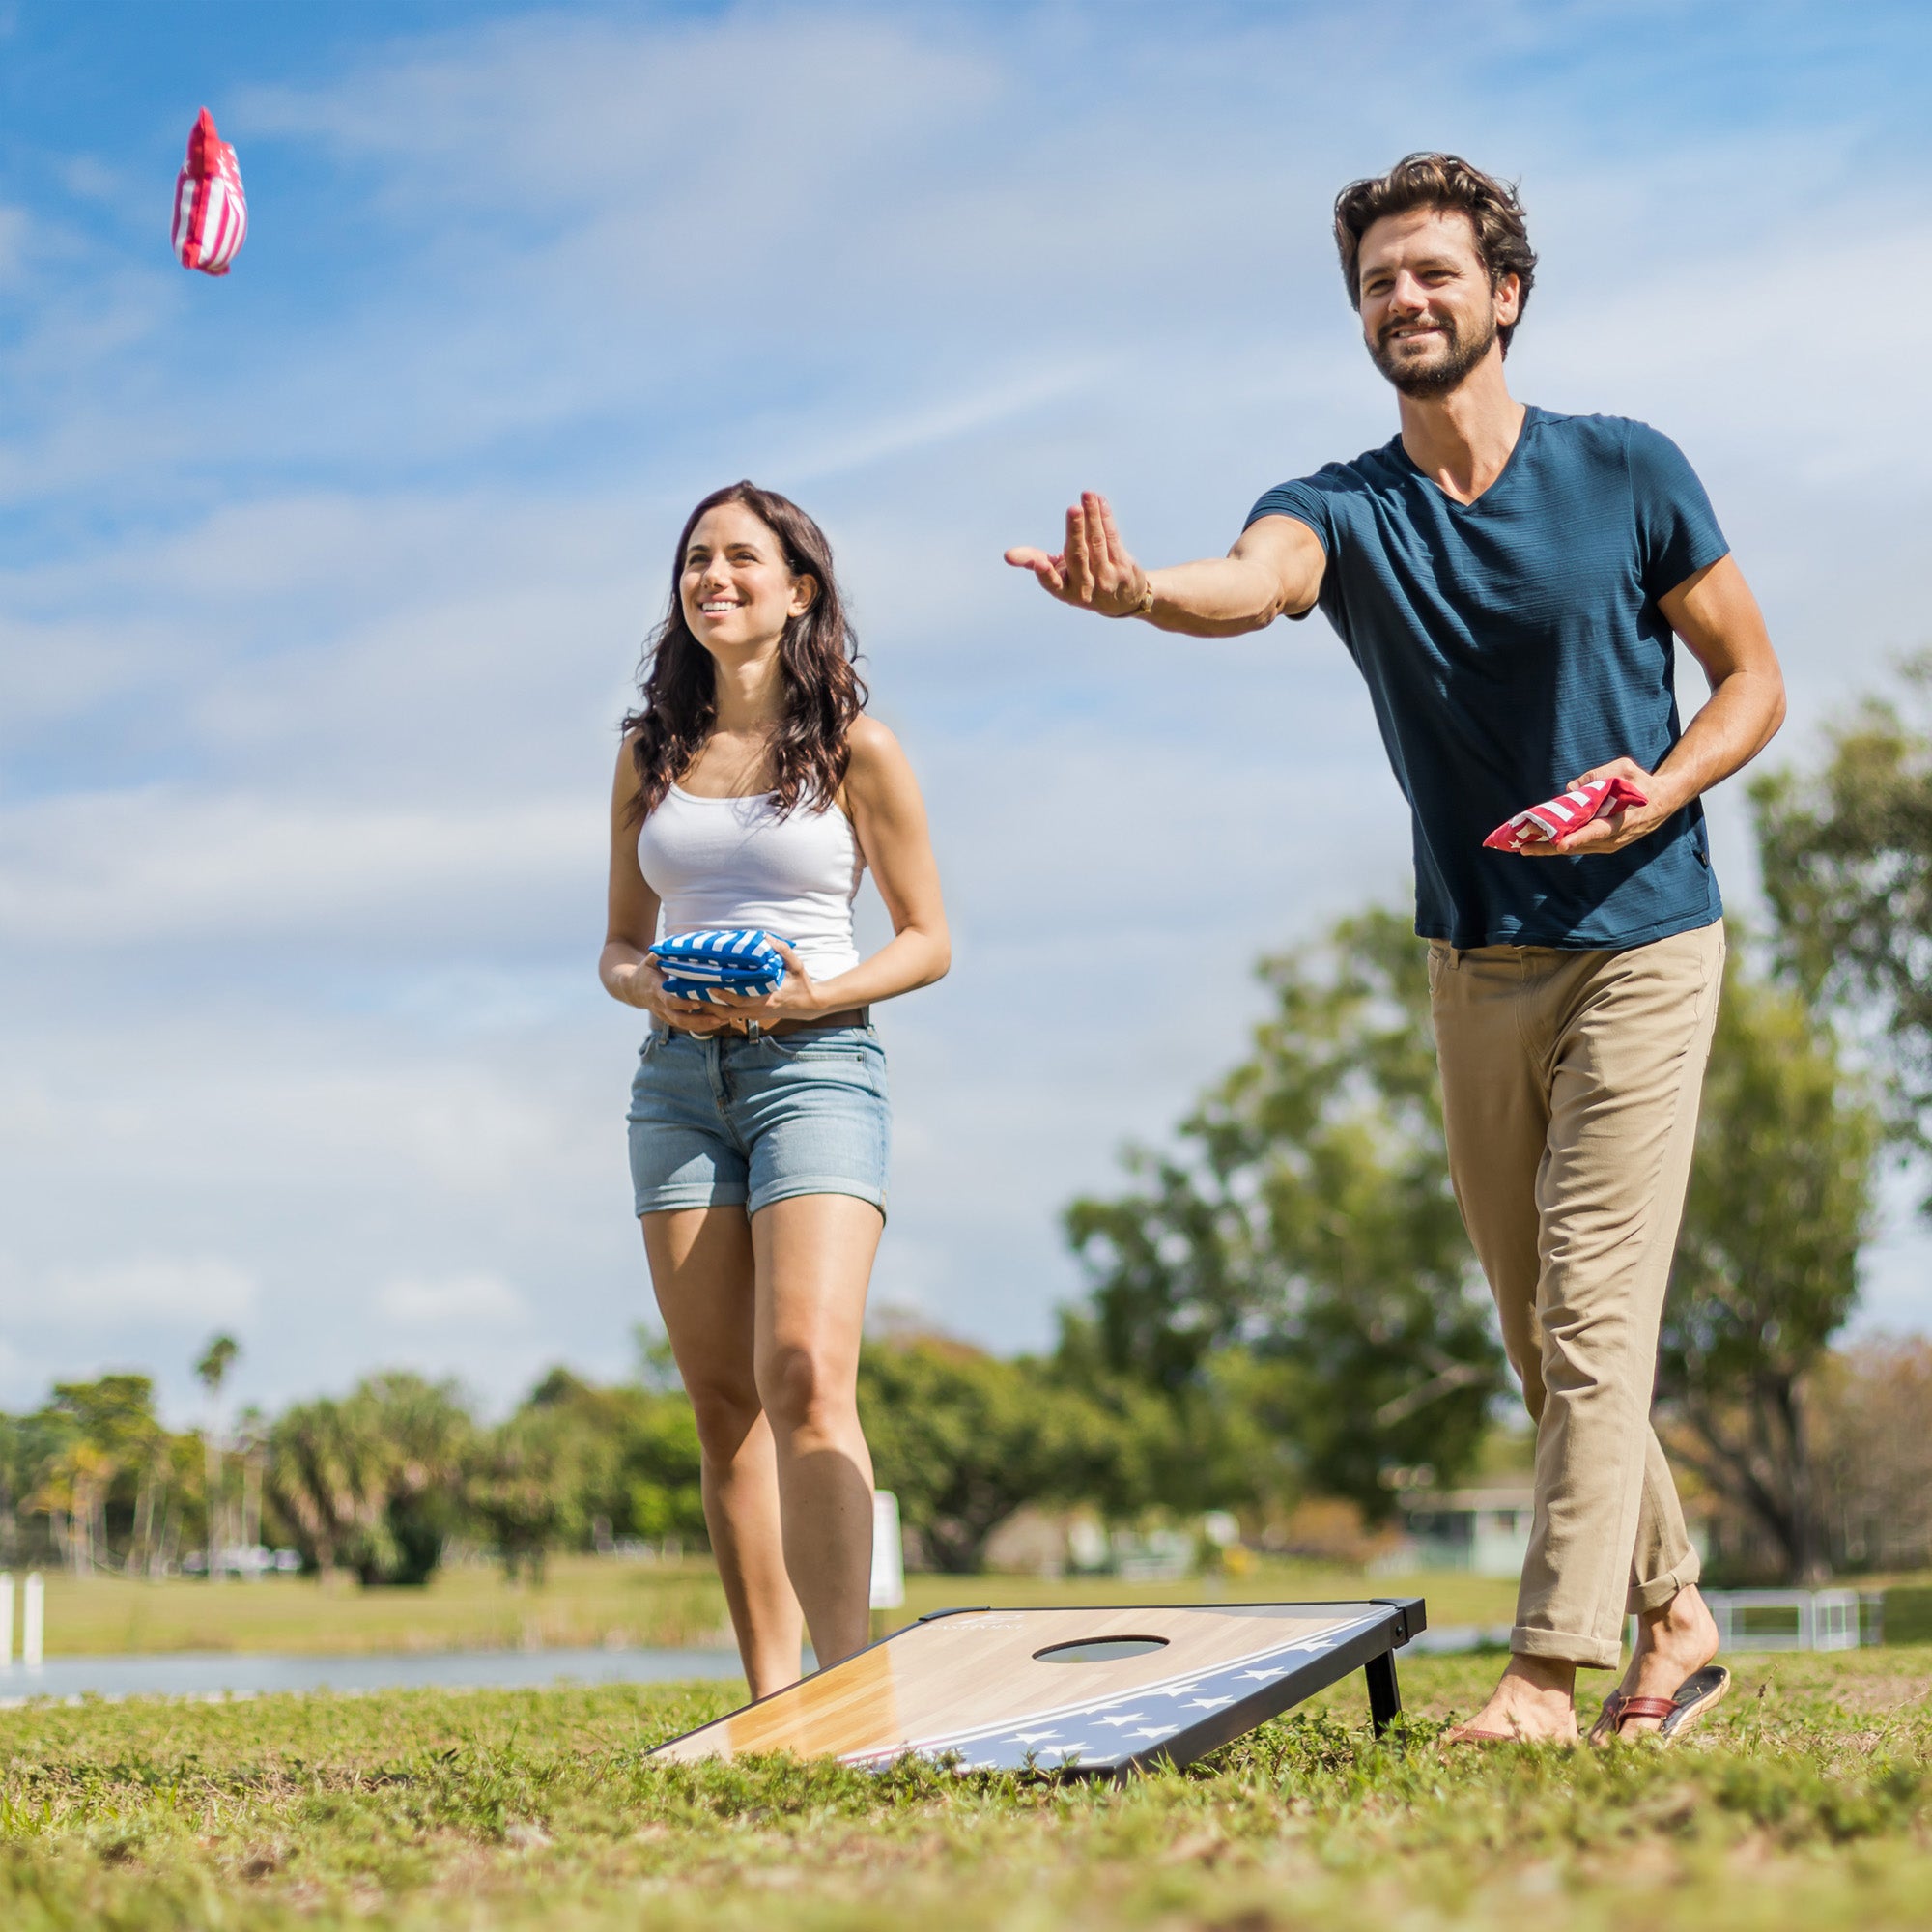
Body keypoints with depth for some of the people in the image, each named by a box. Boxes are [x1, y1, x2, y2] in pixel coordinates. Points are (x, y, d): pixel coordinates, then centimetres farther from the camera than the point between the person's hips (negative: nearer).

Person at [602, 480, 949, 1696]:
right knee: (723, 1401, 2)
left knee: (805, 1377, -20)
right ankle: (771, 1699, 6)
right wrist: (654, 990, -6)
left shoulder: (855, 747, 2)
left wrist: (812, 994, -13)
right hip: (679, 1075, 5)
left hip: (816, 1062, -4)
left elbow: (929, 940, 4)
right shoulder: (652, 754, 13)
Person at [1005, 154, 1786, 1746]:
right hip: (1473, 962, 4)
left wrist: (1660, 791, -18)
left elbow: (1753, 677, 2)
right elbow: (1253, 581, -25)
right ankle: (1674, 1618, 26)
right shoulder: (1346, 510, -1)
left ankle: (1553, 1671, -13)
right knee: (1539, 1331, 10)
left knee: (1593, 1312, -13)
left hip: (1637, 943, -4)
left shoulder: (1629, 473, -5)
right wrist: (1139, 591, -49)